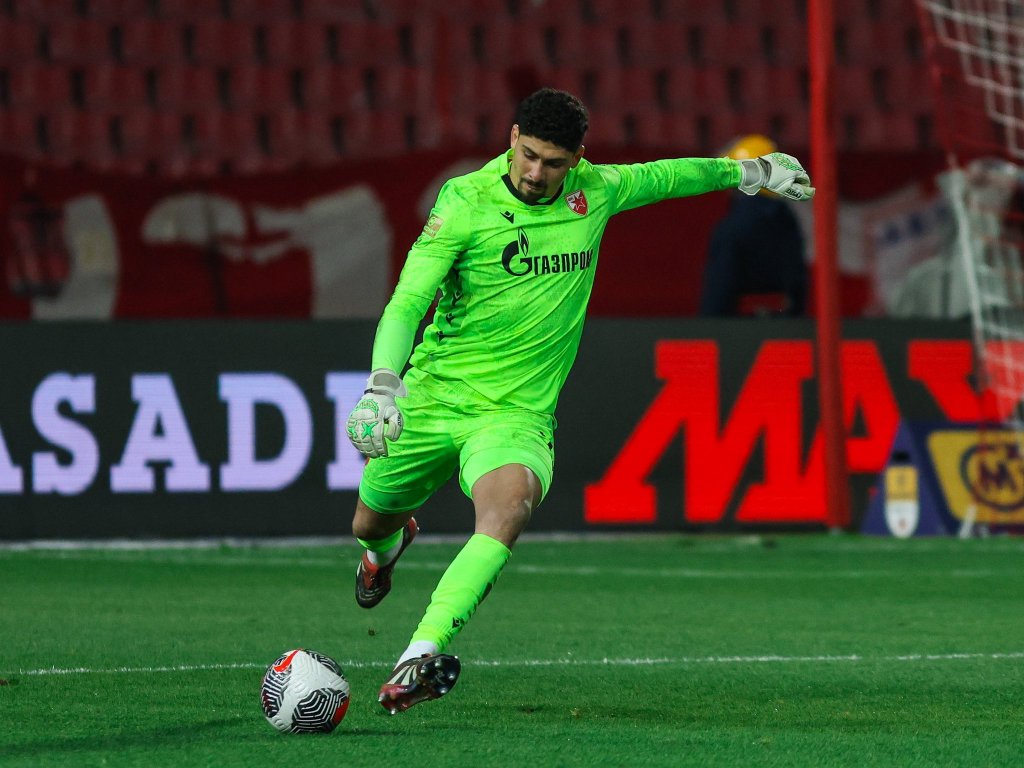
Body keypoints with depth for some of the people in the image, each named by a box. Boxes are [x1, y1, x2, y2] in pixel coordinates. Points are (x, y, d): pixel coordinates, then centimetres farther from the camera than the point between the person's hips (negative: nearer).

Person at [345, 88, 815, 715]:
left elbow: (660, 177, 22)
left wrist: (749, 171, 36)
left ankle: (423, 654, -42)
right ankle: (390, 545, 59)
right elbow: (408, 301, -18)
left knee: (508, 506, -32)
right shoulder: (466, 200, -12)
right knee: (371, 523, 17)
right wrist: (382, 385, -33)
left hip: (520, 411, 0)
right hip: (433, 397, 0)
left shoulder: (594, 192, 0)